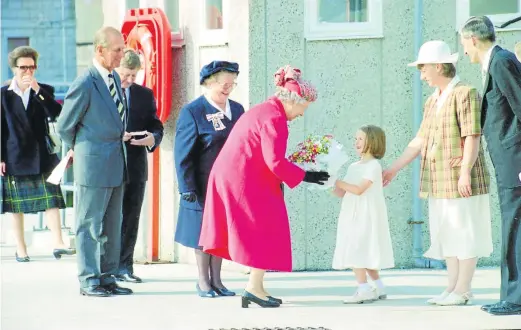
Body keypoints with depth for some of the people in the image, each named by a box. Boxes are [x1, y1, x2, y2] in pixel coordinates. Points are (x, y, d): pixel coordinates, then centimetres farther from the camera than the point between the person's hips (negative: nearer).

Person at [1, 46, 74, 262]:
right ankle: (20, 249, 9)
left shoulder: (44, 91, 7)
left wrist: (38, 90, -16)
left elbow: (56, 114, -10)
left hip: (42, 155, 1)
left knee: (51, 199, -9)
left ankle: (57, 243, -13)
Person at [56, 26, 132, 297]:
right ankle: (88, 281, 6)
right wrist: (83, 151, 5)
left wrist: (121, 136, 9)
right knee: (89, 225, 0)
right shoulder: (85, 84, -16)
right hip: (93, 166, -8)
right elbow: (64, 127, -8)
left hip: (116, 167, 8)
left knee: (111, 227, 13)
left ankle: (107, 279, 20)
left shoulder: (115, 78, 10)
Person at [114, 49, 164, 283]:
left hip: (135, 166, 4)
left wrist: (153, 138, -11)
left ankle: (124, 267, 13)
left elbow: (156, 126, 13)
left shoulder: (145, 95, 12)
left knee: (130, 218, 6)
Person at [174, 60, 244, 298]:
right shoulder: (192, 112, -9)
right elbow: (183, 154, -10)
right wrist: (187, 188, -14)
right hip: (203, 186, -5)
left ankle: (216, 280, 19)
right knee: (203, 233, 5)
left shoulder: (237, 110, 7)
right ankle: (203, 282, 16)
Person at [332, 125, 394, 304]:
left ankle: (364, 290, -13)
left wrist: (338, 182, -19)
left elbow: (359, 190, -20)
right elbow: (343, 193, 13)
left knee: (356, 251, -14)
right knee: (364, 253, 11)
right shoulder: (353, 167, 16)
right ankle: (379, 289, 19)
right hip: (353, 216, 9)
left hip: (366, 217, -9)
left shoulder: (373, 166, -10)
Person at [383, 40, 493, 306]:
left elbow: (472, 137, -16)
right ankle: (452, 287, 15)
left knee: (464, 233, -3)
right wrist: (393, 169, 15)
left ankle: (462, 291, 0)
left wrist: (465, 172, -23)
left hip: (460, 179, -8)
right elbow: (420, 140, 17)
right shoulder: (433, 100, 16)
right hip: (440, 181, 8)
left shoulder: (465, 93, -9)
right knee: (447, 234, 10)